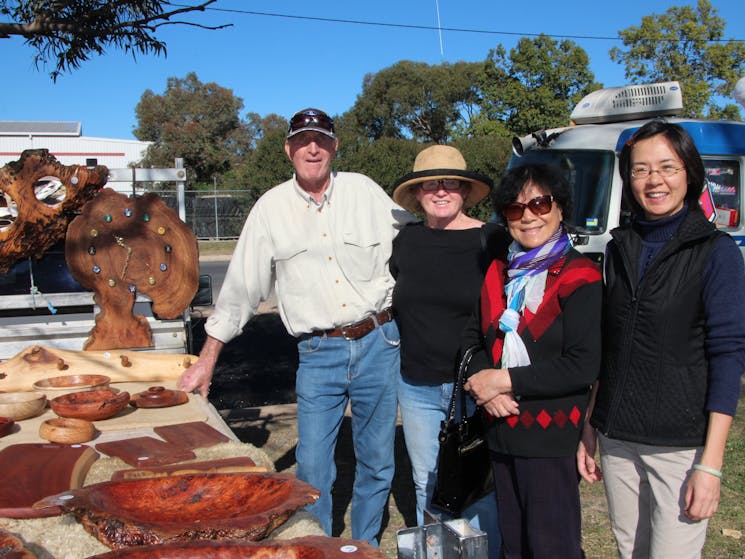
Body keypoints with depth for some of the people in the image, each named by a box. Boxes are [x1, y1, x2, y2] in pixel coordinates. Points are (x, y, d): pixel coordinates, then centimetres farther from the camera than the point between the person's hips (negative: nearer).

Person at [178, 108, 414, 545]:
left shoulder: (365, 191, 2)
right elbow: (241, 286, 4)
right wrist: (207, 359, 5)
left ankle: (365, 548, 32)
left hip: (379, 345, 1)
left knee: (377, 464, 12)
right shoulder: (272, 207, 2)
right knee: (313, 469, -2)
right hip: (318, 355, -1)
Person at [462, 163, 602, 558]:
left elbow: (583, 366, -19)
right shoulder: (500, 272, 10)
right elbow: (473, 340, 12)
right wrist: (483, 385, -9)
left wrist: (505, 380, -17)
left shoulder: (579, 277, -11)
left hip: (551, 440, -6)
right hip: (502, 434, 6)